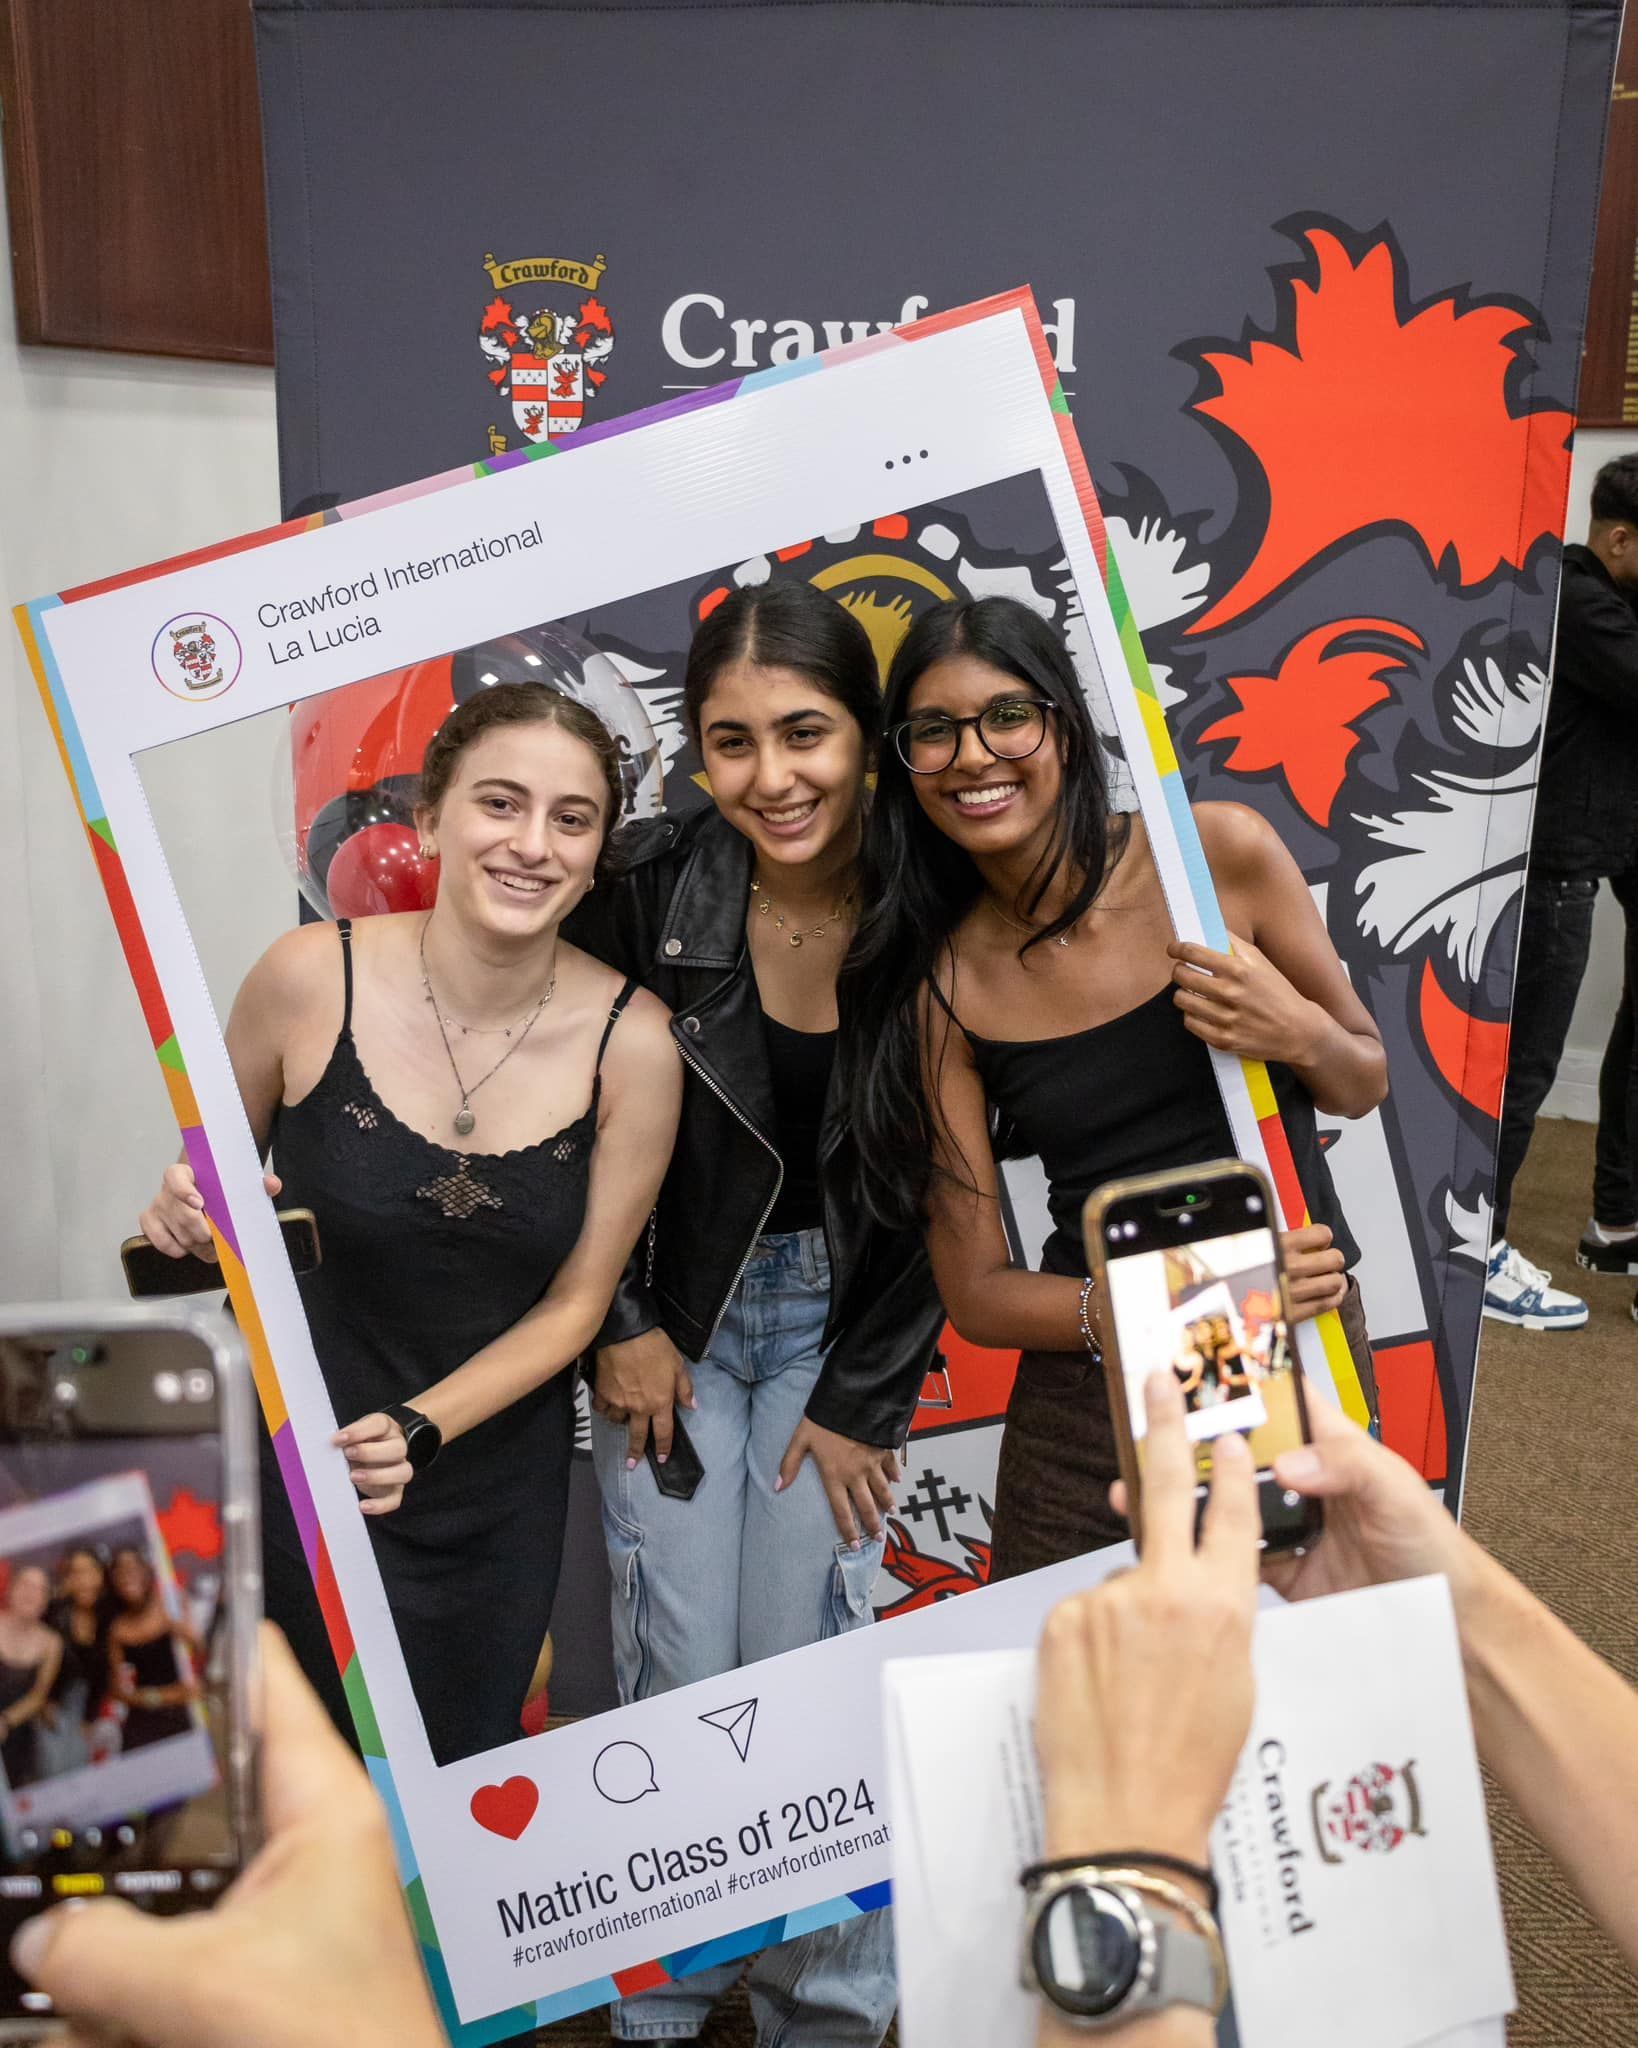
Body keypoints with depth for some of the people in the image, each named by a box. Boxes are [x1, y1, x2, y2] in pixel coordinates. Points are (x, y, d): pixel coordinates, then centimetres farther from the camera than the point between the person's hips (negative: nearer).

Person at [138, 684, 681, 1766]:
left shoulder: (630, 1041, -16)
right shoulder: (312, 976, -16)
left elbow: (575, 1301, -7)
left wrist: (418, 1430, -18)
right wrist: (190, 1219, -20)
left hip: (492, 1494, 1)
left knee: (454, 1787, 21)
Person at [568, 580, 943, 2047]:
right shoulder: (653, 887, -15)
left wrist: (862, 1400, -5)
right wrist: (620, 1326, -4)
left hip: (845, 1319, 0)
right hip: (668, 1311, 1)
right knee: (677, 1666, 5)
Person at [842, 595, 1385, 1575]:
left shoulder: (1221, 850, -10)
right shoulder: (943, 987, -7)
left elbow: (1365, 1083, 4)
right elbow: (974, 1291, -6)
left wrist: (1303, 1035, -19)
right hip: (1089, 1399, 0)